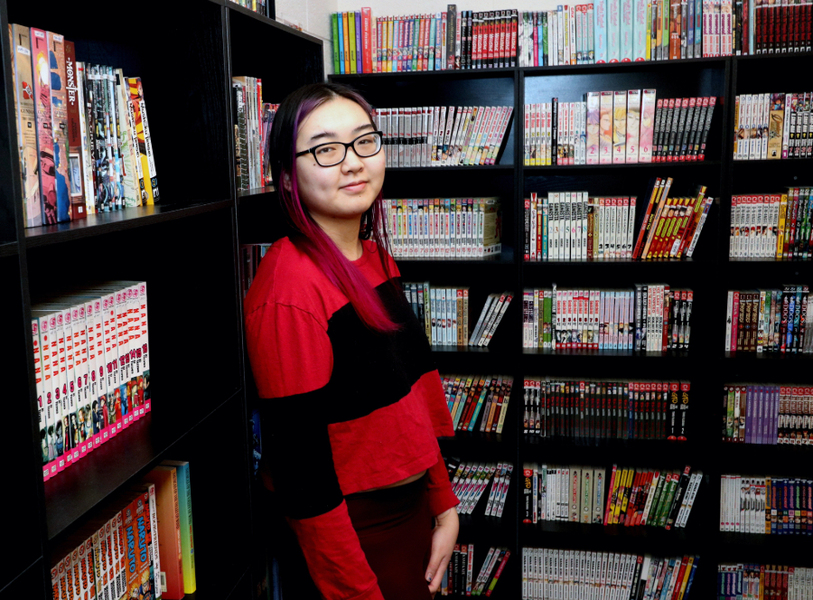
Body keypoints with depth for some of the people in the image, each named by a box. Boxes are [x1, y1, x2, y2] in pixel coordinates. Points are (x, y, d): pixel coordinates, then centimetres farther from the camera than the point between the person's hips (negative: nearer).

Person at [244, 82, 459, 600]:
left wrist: (444, 505, 9)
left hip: (411, 512, 8)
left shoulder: (376, 256, 3)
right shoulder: (290, 290, -24)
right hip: (350, 533, -8)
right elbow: (300, 468, -23)